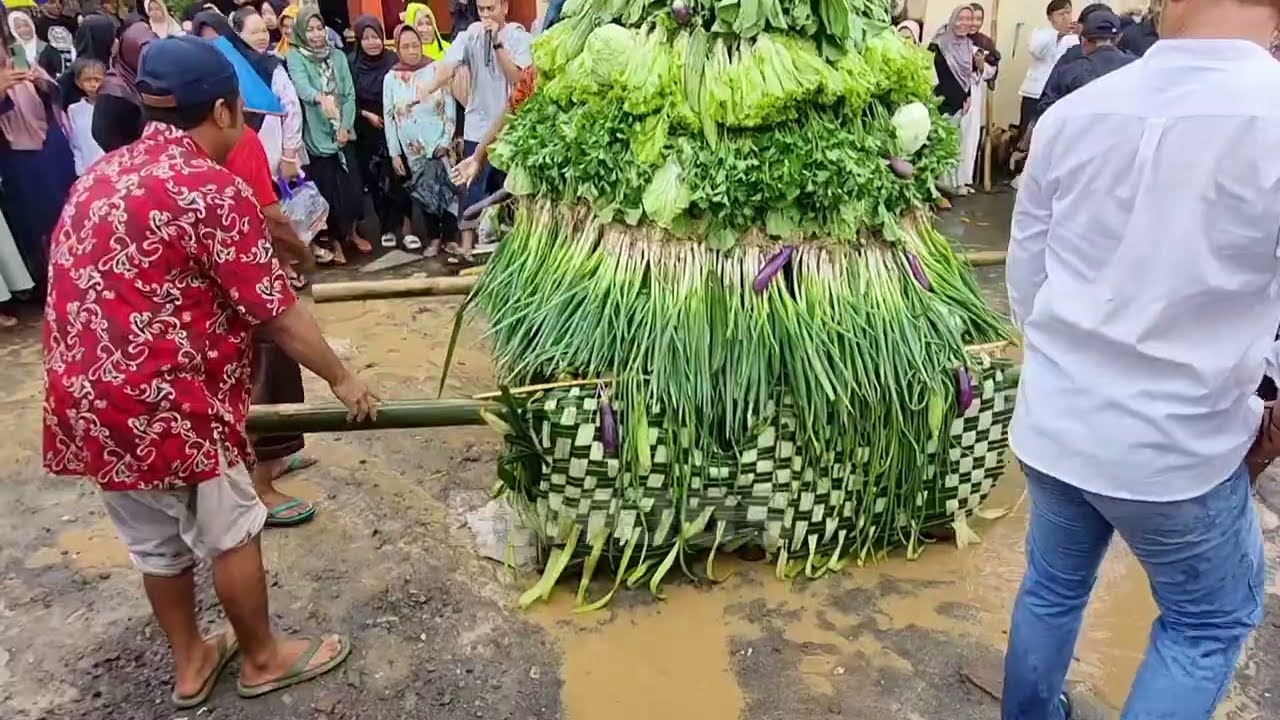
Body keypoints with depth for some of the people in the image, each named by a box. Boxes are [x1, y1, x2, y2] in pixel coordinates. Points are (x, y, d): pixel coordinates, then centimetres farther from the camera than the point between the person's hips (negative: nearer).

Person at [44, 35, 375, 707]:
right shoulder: (213, 189, -15)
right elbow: (279, 315, -13)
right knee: (230, 532, 12)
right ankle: (263, 658, 31)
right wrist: (342, 379, 2)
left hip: (86, 399, 8)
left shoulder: (100, 175, 12)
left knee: (157, 543, 22)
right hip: (164, 401, -8)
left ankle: (190, 662, 40)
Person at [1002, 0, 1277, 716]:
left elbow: (1025, 277, 4)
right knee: (1212, 621, 21)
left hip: (1050, 422, 4)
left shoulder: (1071, 114, -6)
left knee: (1053, 586, 24)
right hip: (1179, 446, -4)